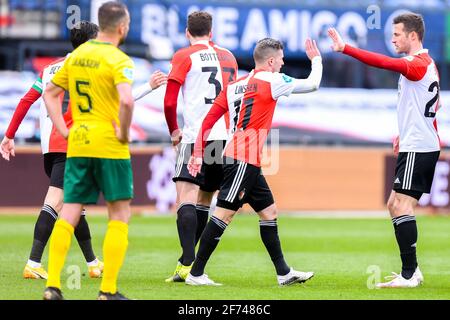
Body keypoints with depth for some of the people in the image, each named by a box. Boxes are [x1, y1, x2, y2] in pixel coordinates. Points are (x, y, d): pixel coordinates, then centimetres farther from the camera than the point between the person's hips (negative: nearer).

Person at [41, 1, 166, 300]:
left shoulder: (76, 56, 11)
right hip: (110, 147, -6)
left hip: (77, 144, 6)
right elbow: (127, 100, -28)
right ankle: (108, 289, 1)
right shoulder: (118, 60, -12)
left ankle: (52, 285, -3)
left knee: (68, 215, 6)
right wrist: (124, 133, -13)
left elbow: (50, 93, 17)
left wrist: (63, 129, 12)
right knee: (119, 216, 4)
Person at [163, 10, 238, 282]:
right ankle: (189, 259, 16)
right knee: (204, 200, 14)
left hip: (196, 137, -6)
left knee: (186, 197, -13)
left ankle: (187, 264, -27)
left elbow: (169, 100, -5)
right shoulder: (228, 56, 17)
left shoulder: (184, 56, 0)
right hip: (225, 136, 6)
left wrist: (174, 131, 8)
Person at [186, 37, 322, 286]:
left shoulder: (235, 85, 14)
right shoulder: (272, 81, -6)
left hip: (248, 163, 9)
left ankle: (283, 272, 16)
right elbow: (312, 84, 3)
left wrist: (198, 152, 11)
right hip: (244, 159, -9)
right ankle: (196, 273, -9)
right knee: (224, 214, -8)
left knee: (269, 212, 13)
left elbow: (210, 118, 10)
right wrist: (316, 59, 21)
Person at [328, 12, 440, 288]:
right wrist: (406, 133, 28)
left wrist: (345, 48, -34)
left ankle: (409, 275, -13)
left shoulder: (417, 65, -15)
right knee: (395, 205, 13)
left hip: (417, 149, -11)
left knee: (402, 205, -12)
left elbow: (383, 62, -30)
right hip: (422, 145, 11)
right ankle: (412, 271, 14)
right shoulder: (427, 64, 17)